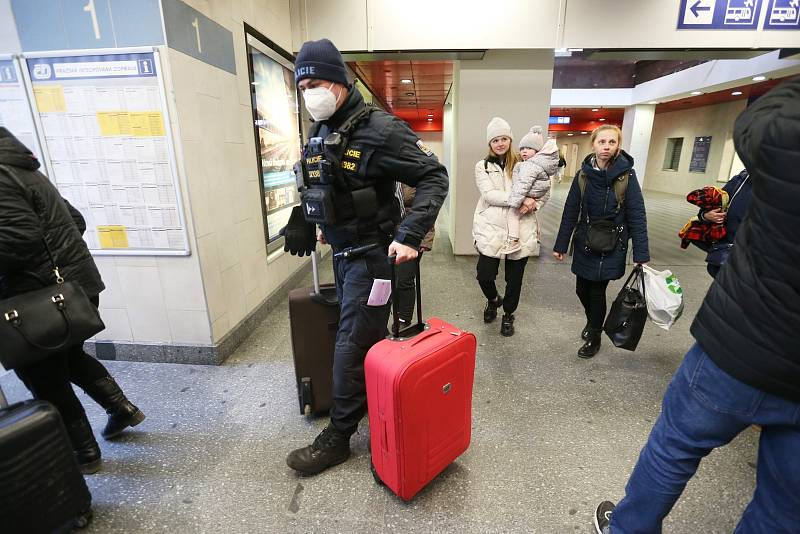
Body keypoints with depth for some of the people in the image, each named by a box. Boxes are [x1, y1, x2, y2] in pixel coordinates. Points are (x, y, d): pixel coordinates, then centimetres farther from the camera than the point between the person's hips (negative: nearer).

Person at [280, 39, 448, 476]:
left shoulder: (379, 130, -16)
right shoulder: (319, 134, 9)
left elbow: (434, 176, -17)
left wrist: (409, 235, -25)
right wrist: (321, 226, 17)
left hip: (370, 254, -8)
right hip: (341, 252, 8)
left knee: (351, 346, -1)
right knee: (370, 336, 19)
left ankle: (337, 437, 15)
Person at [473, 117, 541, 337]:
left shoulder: (523, 164, 7)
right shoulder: (482, 166, 5)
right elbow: (489, 194, -10)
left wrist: (532, 202, -13)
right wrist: (520, 199, -20)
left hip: (520, 230, 1)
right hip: (491, 229, -1)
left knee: (514, 277, 10)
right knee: (484, 275, -4)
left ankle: (508, 315, 34)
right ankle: (493, 300, 32)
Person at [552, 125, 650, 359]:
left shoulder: (626, 175, -10)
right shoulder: (583, 174, -2)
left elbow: (637, 216, -11)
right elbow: (570, 211, 0)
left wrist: (641, 255, -14)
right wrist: (560, 245, 0)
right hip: (585, 243, 3)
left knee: (597, 290, 3)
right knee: (582, 289, 11)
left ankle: (594, 337, 26)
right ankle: (592, 321, 42)